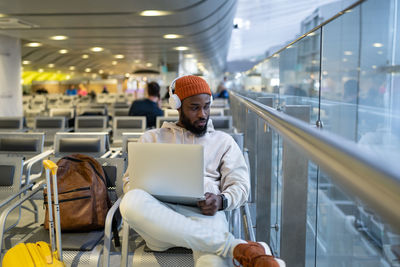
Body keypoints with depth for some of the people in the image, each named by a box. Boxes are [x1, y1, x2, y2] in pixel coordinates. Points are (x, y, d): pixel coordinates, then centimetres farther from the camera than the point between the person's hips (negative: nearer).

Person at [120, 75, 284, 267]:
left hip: (204, 212, -3)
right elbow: (130, 181, 18)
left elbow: (240, 184, 15)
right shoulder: (152, 138, 25)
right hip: (159, 214, 4)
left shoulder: (223, 141, 25)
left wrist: (221, 200, -10)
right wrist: (144, 197, -8)